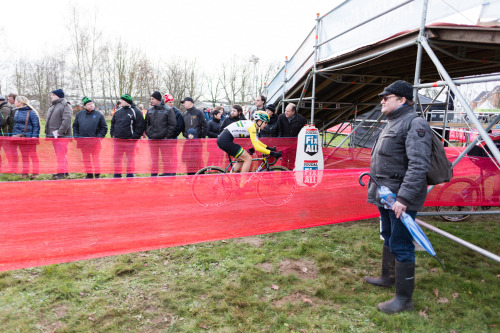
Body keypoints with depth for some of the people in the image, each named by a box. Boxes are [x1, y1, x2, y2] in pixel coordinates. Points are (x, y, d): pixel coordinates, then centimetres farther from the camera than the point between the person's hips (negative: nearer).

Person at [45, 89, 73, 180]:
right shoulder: (52, 106, 21)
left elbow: (67, 120, -20)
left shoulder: (65, 106, -9)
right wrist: (47, 133, 18)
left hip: (61, 136, -10)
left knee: (61, 154, -9)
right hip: (53, 135, 10)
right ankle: (65, 171, 22)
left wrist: (59, 132, -23)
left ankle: (61, 172, -6)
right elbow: (48, 120, 26)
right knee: (59, 154, 14)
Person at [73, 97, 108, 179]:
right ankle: (89, 174, 20)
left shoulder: (99, 115, -1)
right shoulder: (80, 114, 8)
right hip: (83, 140, 4)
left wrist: (99, 136, -8)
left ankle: (97, 174, 9)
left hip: (95, 141, -3)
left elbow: (104, 127, 1)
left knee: (95, 158, 1)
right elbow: (75, 125, 16)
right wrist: (76, 135, 5)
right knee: (86, 158, 10)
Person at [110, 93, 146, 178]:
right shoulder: (118, 111, 12)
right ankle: (117, 175, 22)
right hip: (117, 140, 5)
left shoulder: (136, 111, -6)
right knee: (117, 158, 10)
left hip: (130, 140, -5)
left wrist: (134, 137, -13)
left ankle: (130, 175, 16)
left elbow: (141, 126, -9)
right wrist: (112, 134, 9)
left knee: (130, 158, 5)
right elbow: (113, 123, 20)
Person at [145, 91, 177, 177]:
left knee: (165, 159, 1)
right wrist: (148, 134, 7)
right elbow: (147, 123, 19)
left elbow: (172, 124, -5)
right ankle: (153, 174, 18)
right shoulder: (150, 110, 12)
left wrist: (167, 136, -10)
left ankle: (166, 173, 11)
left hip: (164, 139, -4)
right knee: (154, 158, 10)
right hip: (152, 139, 4)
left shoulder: (168, 110, -3)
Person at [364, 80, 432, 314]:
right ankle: (388, 277, 41)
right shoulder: (392, 124, 15)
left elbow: (419, 166, -26)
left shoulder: (415, 124, -16)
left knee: (401, 246, -2)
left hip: (401, 198, -10)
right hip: (385, 195, 10)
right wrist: (377, 187, 22)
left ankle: (404, 298, 11)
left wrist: (403, 198, -29)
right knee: (388, 238, 22)